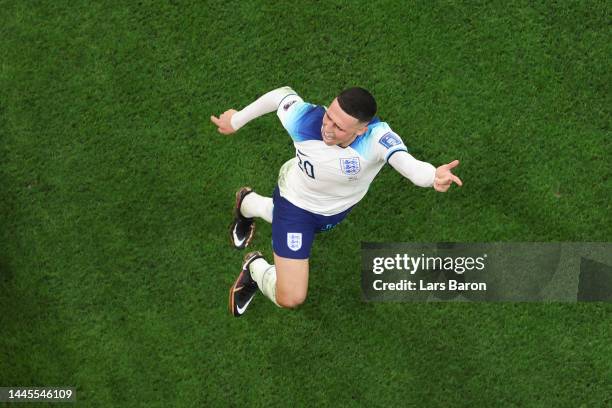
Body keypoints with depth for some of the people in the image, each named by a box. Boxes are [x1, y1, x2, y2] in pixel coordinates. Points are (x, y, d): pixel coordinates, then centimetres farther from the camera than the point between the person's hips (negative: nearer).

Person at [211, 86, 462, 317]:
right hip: (296, 202, -3)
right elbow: (282, 95, -16)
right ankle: (257, 268, 25)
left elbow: (407, 164, -63)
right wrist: (236, 121, -1)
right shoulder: (304, 120, -39)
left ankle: (249, 203, 67)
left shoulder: (377, 137, -43)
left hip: (336, 211, 3)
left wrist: (434, 175, -87)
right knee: (290, 298, -9)